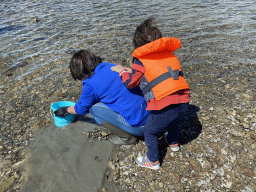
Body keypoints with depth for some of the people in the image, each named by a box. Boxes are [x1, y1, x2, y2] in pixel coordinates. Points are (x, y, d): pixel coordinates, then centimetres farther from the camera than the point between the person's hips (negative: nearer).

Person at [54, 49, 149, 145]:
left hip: (138, 126, -8)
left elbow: (81, 108, 6)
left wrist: (66, 110, 28)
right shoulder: (109, 66, 6)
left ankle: (126, 137, 5)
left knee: (93, 108, -5)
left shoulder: (90, 85, -15)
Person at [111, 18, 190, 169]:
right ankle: (174, 142, 62)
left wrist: (122, 71, 23)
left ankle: (153, 161, 37)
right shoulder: (170, 54, 17)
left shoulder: (141, 60, -2)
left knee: (150, 132, 18)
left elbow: (130, 83, 3)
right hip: (184, 100, 7)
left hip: (166, 105, -7)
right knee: (172, 119, 40)